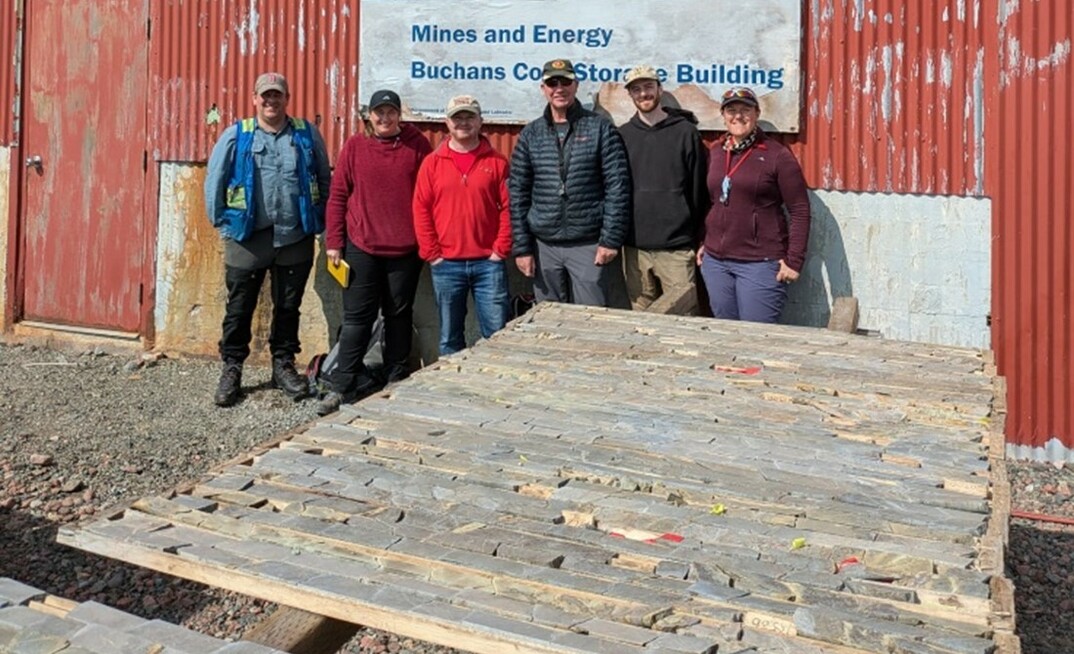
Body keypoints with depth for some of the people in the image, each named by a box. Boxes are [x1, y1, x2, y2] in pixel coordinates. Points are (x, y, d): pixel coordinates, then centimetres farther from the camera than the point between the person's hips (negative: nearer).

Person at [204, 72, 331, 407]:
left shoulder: (307, 134, 6)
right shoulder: (235, 136, 1)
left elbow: (324, 181, 10)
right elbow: (214, 182, 3)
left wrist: (320, 222, 6)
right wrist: (222, 223, -1)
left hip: (295, 238, 1)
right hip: (247, 238, -1)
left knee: (288, 307, 12)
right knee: (239, 308, 5)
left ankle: (284, 365, 26)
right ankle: (231, 370, 18)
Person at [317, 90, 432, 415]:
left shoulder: (418, 145, 1)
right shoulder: (355, 147, 3)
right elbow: (337, 195, 3)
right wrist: (334, 242, 0)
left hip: (406, 250, 0)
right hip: (361, 247, 0)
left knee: (399, 315, 11)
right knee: (357, 317, 4)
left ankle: (397, 382, 22)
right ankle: (343, 385, 11)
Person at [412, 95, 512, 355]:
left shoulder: (497, 162, 3)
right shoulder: (432, 163, 5)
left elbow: (509, 208, 1)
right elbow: (421, 210, 2)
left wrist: (500, 250, -6)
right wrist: (432, 254, -3)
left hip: (488, 263, -1)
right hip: (446, 265, 1)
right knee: (450, 337, 9)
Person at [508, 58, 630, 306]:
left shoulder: (600, 128, 0)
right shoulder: (531, 134, 8)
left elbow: (617, 187, -3)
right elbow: (518, 193, 7)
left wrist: (611, 240, -9)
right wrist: (522, 247, 1)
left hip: (589, 245, -3)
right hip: (544, 246, 3)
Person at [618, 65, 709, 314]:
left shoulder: (686, 132, 1)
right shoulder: (622, 135, 9)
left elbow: (700, 190, 2)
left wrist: (697, 237, 1)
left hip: (676, 247, -2)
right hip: (634, 247, 3)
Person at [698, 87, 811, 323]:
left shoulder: (777, 155, -6)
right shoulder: (716, 152, 11)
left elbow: (800, 211, -7)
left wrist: (794, 260, -11)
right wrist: (703, 242, 14)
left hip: (760, 263, -5)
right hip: (715, 261, 6)